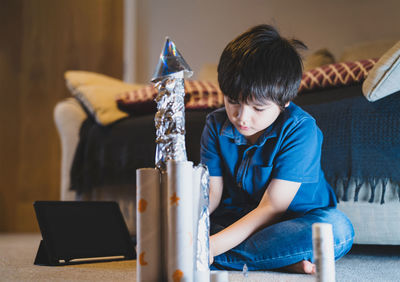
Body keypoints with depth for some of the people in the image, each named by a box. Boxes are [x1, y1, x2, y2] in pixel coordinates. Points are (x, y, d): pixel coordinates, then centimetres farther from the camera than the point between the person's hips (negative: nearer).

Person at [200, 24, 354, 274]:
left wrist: (212, 246, -33)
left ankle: (222, 261, -28)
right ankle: (284, 262, -25)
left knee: (337, 229, -36)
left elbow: (272, 208, -23)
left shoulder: (300, 129, -19)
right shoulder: (217, 125, -3)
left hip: (296, 221, -4)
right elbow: (211, 192, -5)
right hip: (235, 222, 4)